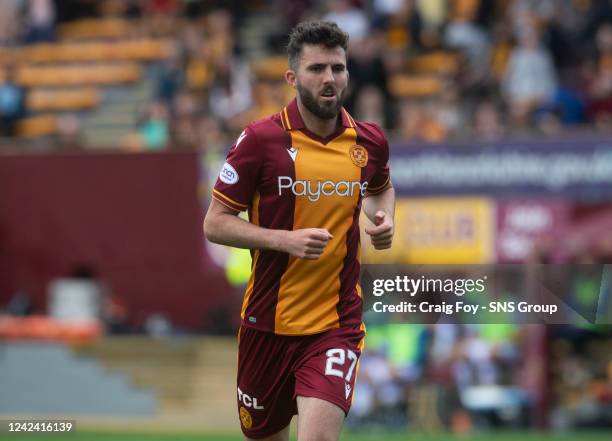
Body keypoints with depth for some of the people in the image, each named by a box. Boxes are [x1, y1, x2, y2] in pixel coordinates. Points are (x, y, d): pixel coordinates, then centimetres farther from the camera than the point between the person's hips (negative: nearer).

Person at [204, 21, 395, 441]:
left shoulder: (370, 142, 1)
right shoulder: (261, 139, -9)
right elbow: (215, 223, -7)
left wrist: (383, 219, 2)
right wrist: (285, 239, -21)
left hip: (338, 323, 1)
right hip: (269, 322, 0)